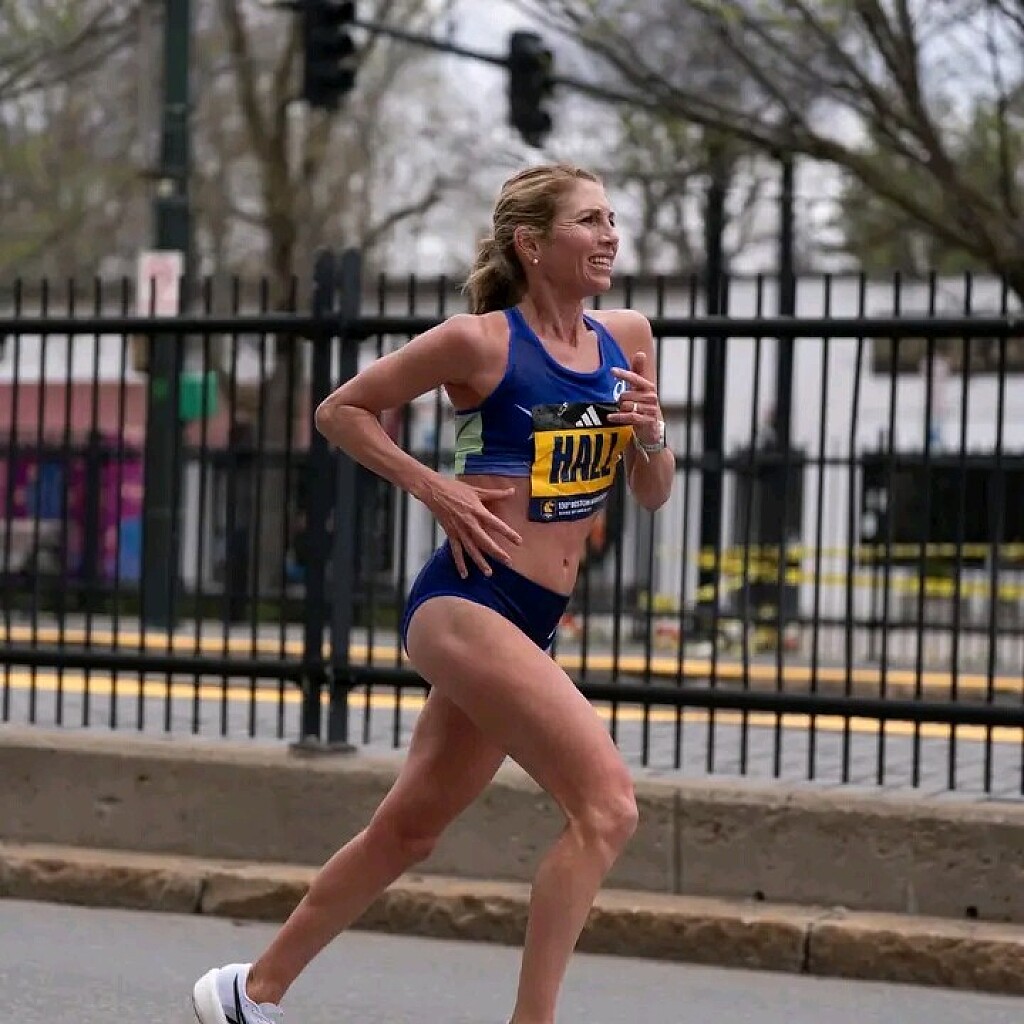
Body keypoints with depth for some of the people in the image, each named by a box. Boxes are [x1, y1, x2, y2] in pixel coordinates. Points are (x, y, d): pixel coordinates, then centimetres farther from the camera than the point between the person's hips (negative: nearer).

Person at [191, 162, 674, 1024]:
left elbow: (653, 493, 16)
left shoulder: (627, 339, 8)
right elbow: (341, 411, 1)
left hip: (532, 627, 8)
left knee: (410, 829, 18)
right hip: (464, 603, -7)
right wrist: (434, 488, -8)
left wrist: (650, 434, -5)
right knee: (607, 802, -22)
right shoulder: (481, 342, -9)